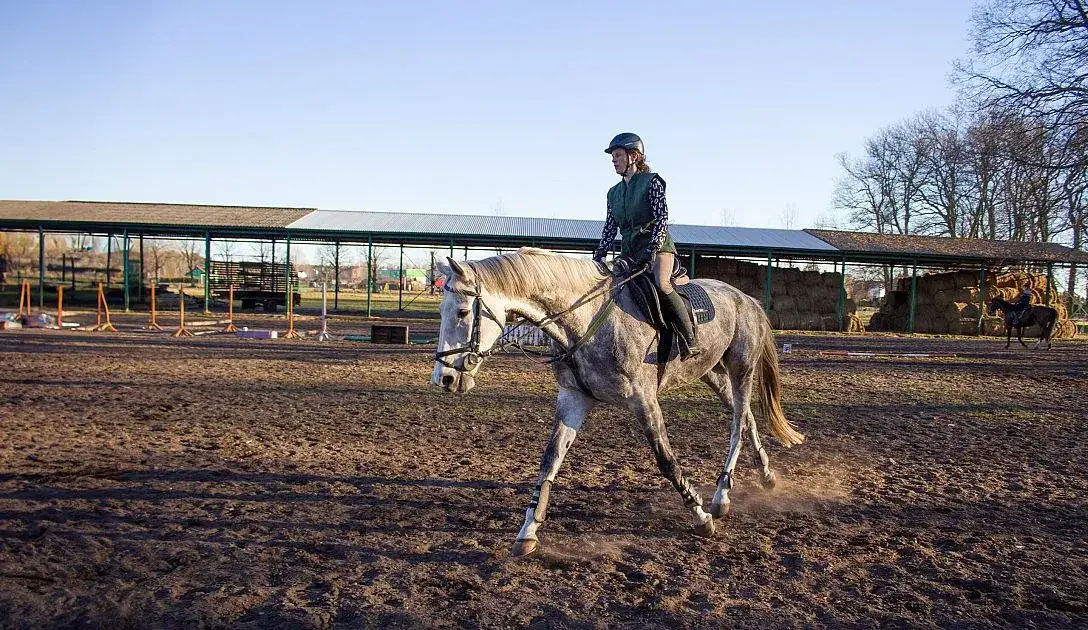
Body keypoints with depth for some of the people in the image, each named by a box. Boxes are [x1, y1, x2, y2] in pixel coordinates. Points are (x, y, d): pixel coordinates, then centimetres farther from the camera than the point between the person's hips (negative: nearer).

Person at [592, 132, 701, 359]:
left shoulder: (651, 181, 0)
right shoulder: (613, 192, 19)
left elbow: (662, 218, -9)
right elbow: (610, 226, 17)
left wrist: (652, 249, -21)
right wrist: (600, 252, 1)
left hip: (657, 246, -7)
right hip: (629, 251, 7)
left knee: (660, 283, -31)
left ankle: (689, 342, -30)